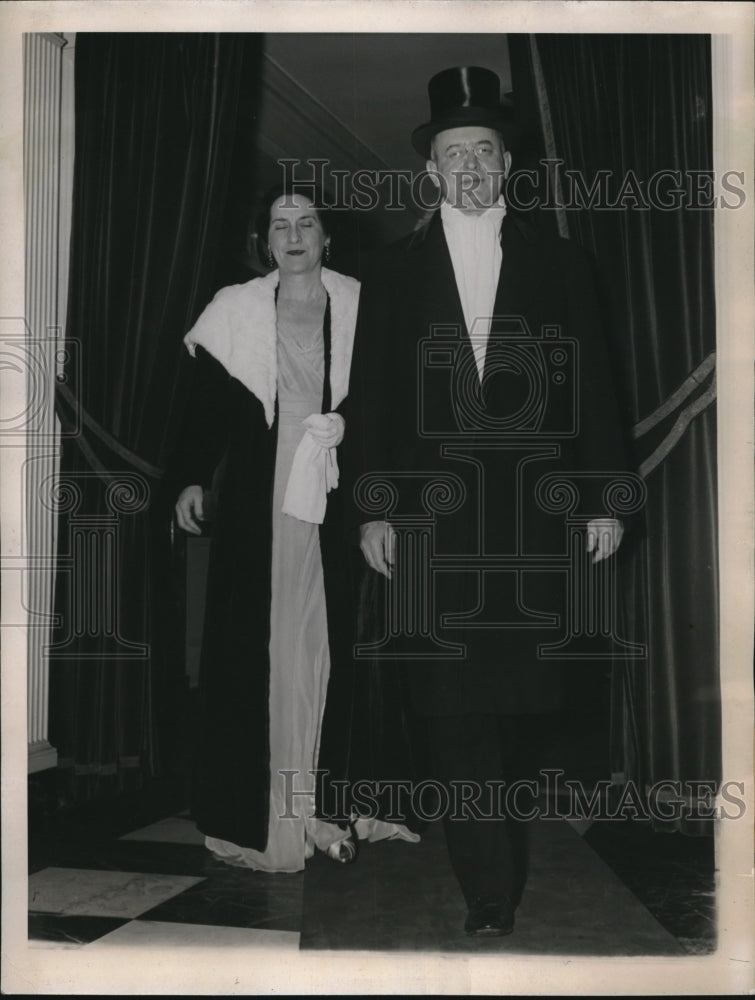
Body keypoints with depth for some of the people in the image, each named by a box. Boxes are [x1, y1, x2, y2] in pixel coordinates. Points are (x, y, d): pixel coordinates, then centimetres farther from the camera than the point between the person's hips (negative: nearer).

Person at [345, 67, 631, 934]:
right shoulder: (393, 273, 10)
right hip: (431, 519, 0)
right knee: (454, 707, -2)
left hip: (533, 514, 0)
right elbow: (371, 399, 7)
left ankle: (495, 890, 20)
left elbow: (592, 388, 7)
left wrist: (602, 499, 1)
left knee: (517, 694, 1)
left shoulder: (558, 263, 10)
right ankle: (490, 892, 7)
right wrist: (372, 508, 1)